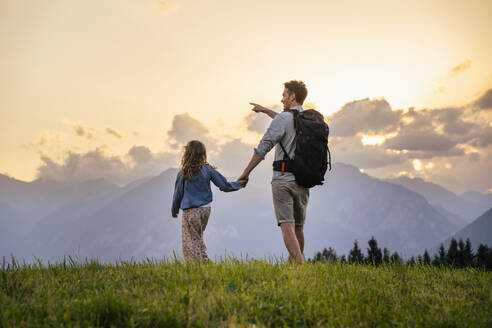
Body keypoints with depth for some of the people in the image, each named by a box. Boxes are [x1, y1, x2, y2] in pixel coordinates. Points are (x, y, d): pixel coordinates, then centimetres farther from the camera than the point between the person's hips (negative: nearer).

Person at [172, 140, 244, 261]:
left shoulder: (183, 174, -11)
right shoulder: (208, 169, -3)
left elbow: (178, 194, -2)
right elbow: (225, 186, 1)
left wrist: (174, 211, 13)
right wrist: (239, 184, 19)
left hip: (190, 212, -5)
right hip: (205, 209, 5)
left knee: (190, 242, 4)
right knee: (198, 238, 23)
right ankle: (204, 261, 18)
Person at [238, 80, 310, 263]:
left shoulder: (283, 118, -9)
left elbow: (263, 148, -14)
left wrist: (246, 173, -7)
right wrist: (266, 110, 44)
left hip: (283, 180, -7)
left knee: (287, 227, -10)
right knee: (298, 228, 16)